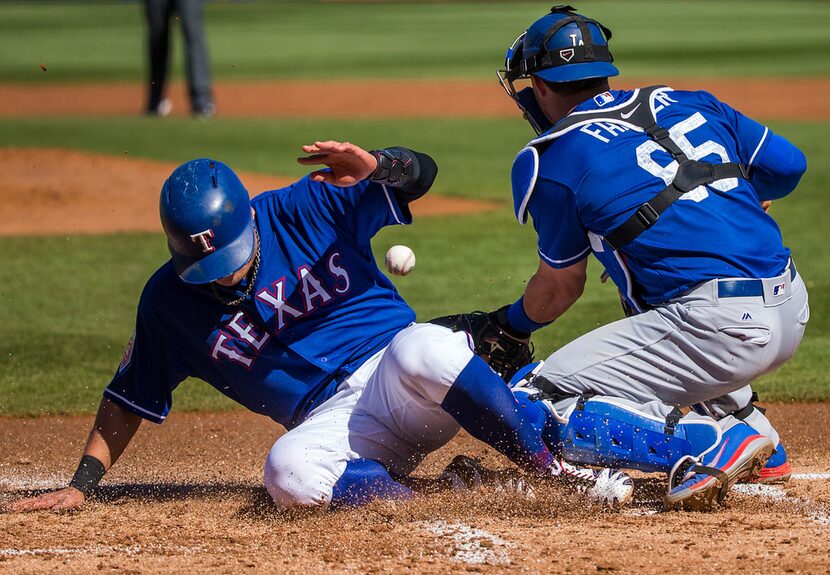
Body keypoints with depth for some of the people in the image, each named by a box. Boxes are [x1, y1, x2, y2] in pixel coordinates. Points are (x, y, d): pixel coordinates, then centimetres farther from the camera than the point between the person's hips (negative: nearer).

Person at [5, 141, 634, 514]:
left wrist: (374, 165, -30)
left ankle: (559, 472, -27)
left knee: (421, 349, -38)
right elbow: (130, 399, 12)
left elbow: (421, 172, -7)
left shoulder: (305, 209, -4)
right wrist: (82, 485, 4)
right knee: (288, 472, -36)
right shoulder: (169, 301, 1)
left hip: (400, 374, -1)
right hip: (332, 420, 1)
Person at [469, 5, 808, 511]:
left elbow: (560, 287, 11)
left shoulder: (552, 159, 1)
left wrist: (511, 326, 32)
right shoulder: (688, 104, 16)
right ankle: (759, 445, 28)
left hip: (724, 330, -8)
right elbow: (788, 165, 20)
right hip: (794, 311, 8)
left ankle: (713, 446, -16)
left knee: (546, 407, -2)